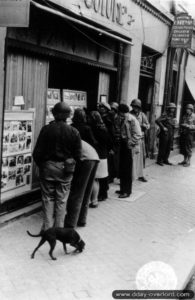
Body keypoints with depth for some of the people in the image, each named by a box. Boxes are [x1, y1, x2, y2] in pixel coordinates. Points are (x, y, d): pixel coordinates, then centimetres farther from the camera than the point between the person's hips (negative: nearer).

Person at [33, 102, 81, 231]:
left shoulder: (46, 129, -9)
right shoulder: (73, 132, -7)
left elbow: (37, 152, -7)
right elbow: (78, 154, -4)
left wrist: (41, 165, 8)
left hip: (48, 167, 0)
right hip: (65, 169, 1)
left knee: (48, 198, 11)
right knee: (61, 200, 11)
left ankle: (47, 228, 13)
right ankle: (59, 228, 17)